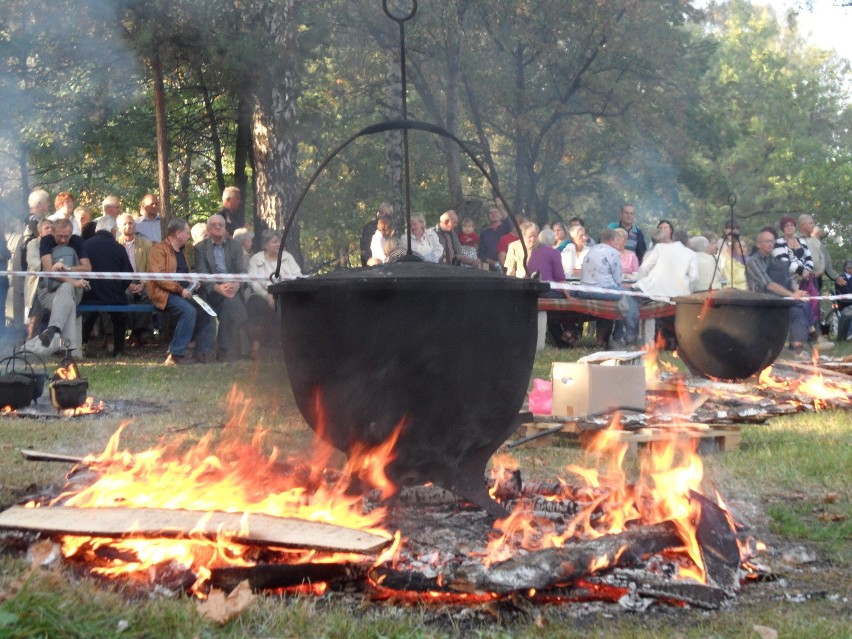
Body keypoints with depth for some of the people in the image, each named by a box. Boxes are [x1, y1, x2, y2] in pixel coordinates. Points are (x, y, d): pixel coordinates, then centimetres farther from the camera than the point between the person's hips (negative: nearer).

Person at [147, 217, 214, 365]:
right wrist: (180, 290, -20)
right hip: (164, 294, -9)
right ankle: (175, 355, -26)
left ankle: (202, 353, -2)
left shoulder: (182, 251, 23)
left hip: (184, 292, 9)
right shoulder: (159, 249, -5)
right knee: (189, 311, -31)